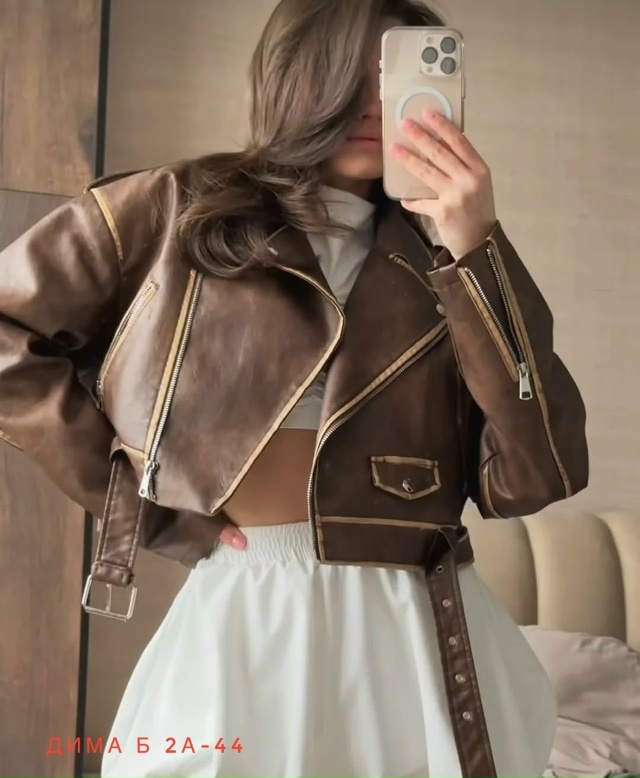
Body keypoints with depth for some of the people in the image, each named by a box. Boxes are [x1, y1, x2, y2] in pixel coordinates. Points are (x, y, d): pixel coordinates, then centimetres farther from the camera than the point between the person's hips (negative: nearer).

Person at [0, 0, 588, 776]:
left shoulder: (442, 265, 5)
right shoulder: (179, 211, -1)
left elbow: (535, 473, -7)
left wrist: (476, 250, -14)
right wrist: (135, 490, -2)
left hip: (422, 636, 3)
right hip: (242, 627, -2)